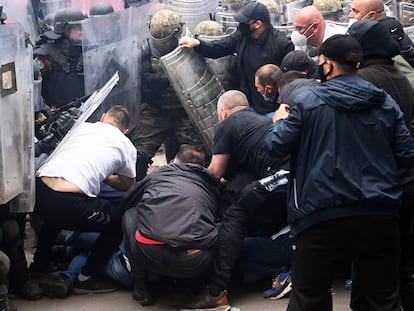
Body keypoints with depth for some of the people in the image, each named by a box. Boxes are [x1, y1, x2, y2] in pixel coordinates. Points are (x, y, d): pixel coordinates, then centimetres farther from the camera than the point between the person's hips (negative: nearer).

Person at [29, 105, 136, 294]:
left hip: (37, 193, 6)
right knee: (118, 222, 18)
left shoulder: (83, 126, 26)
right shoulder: (126, 145, 16)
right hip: (68, 203, -6)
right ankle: (87, 278, 20)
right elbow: (127, 186, 30)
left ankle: (39, 264, 48)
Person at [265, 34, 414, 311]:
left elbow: (276, 146, 1)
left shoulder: (309, 101, -4)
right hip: (380, 215, 3)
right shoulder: (386, 103, 6)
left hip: (323, 215, -3)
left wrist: (280, 122, 22)